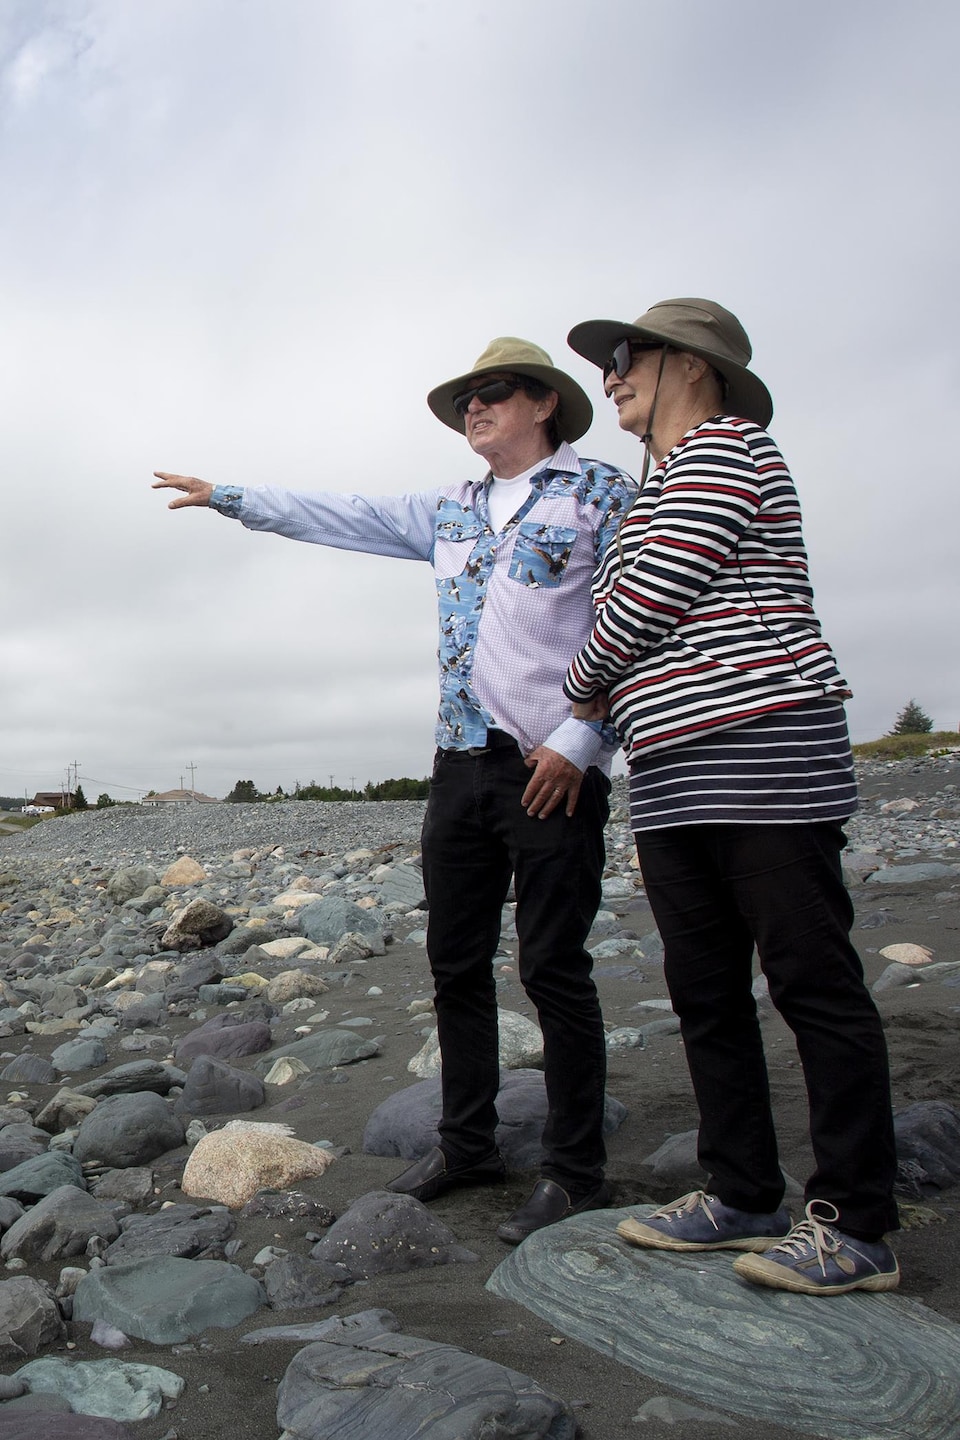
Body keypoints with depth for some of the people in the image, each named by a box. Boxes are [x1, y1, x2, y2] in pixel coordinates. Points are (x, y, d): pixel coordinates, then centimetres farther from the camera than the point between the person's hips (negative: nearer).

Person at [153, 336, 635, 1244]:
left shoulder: (602, 494, 1)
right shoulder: (449, 511, 19)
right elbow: (340, 519, 28)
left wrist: (579, 740, -15)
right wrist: (230, 498, 31)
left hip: (554, 767, -6)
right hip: (460, 761, 7)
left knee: (552, 970, -3)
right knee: (455, 962, 11)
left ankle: (575, 1173, 12)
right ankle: (466, 1144, 26)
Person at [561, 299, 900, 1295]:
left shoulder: (720, 448, -3)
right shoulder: (662, 482, 27)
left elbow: (648, 600, -11)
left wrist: (585, 689, 3)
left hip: (762, 753, -10)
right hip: (672, 774, 10)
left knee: (813, 981, -3)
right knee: (705, 992, 10)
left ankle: (856, 1225, 7)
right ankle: (743, 1196, 21)